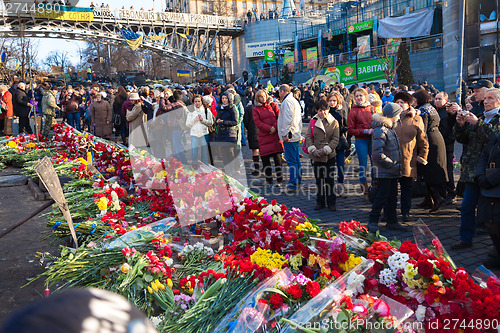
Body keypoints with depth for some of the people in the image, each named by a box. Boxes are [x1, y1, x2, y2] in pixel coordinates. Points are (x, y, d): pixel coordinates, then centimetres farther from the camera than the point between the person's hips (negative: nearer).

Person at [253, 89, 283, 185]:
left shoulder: (273, 105, 13)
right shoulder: (256, 109, 8)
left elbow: (279, 117, 6)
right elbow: (258, 122, -2)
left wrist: (275, 127, -9)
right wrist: (269, 128, -12)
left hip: (275, 134, 0)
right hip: (264, 136, 0)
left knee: (277, 157, -5)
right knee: (265, 158, 0)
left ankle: (279, 179, 2)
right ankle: (269, 179, 11)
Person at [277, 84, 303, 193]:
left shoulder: (287, 101, -12)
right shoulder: (294, 100, 20)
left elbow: (288, 119, -20)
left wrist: (285, 134, -19)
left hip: (289, 136, -10)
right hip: (295, 134, 10)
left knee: (291, 160, -10)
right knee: (296, 159, 15)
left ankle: (293, 184, -10)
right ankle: (298, 181, 23)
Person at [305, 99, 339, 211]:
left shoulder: (334, 122, 1)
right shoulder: (313, 121, 5)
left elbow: (335, 139, -3)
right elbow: (308, 136, 2)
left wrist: (325, 150, -14)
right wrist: (313, 150, -11)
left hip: (330, 155, -1)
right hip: (316, 156, 2)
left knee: (330, 179, 4)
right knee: (319, 179, 10)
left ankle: (331, 203, 15)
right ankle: (320, 202, 21)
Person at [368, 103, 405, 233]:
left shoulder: (390, 129, 16)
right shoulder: (381, 130, -16)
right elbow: (377, 153, -24)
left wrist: (397, 164, 14)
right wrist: (391, 164, -17)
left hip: (392, 172, 10)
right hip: (384, 172, -10)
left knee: (392, 197, 14)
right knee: (381, 197, -4)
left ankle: (392, 221, 24)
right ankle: (372, 222, 6)